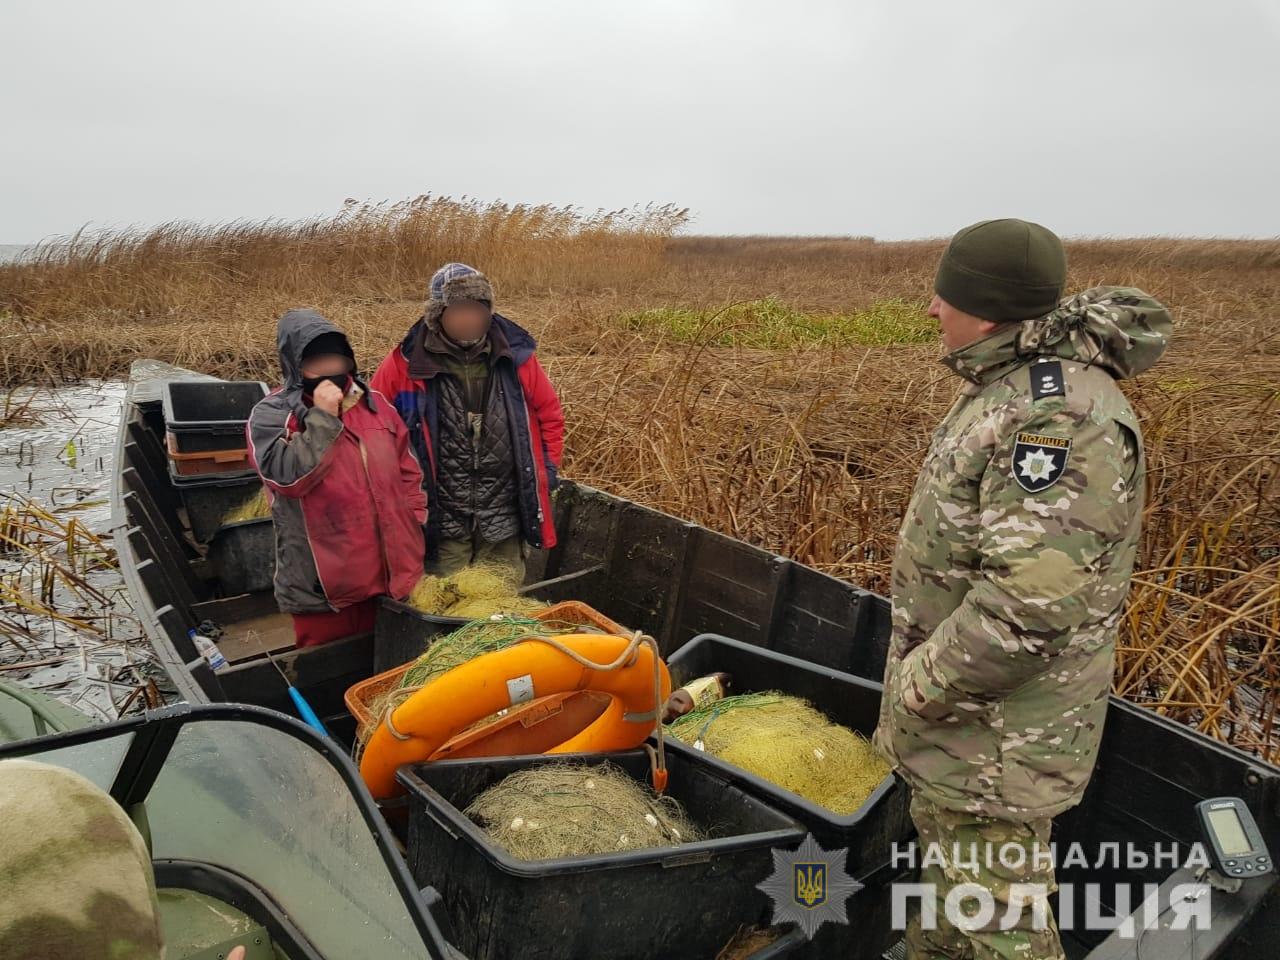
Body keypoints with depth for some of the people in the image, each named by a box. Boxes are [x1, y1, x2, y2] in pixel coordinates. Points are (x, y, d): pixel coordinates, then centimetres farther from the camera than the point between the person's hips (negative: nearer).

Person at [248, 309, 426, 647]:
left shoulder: (376, 404, 9)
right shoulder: (272, 415, -6)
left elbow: (408, 471, 14)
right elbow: (288, 476, -23)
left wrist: (413, 529, 9)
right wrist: (322, 417, -21)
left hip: (392, 573, 4)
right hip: (323, 583, -4)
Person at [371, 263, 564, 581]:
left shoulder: (516, 355, 0)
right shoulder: (407, 364, -7)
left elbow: (549, 414, 12)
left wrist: (546, 471, 8)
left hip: (505, 525, 2)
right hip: (441, 523, -1)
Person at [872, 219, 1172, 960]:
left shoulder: (1059, 417, -28)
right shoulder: (1020, 386, 5)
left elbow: (1028, 605, -33)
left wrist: (916, 691, -20)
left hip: (998, 718, -10)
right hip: (961, 694, 10)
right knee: (947, 839, 28)